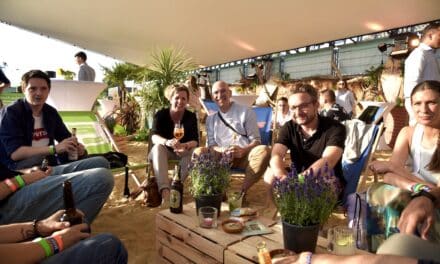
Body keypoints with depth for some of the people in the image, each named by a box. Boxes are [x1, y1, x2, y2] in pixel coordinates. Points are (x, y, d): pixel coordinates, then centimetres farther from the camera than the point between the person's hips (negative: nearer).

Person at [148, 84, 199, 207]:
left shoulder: (191, 117, -8)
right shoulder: (161, 114, -12)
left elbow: (195, 141, -18)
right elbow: (154, 137, -26)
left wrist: (184, 145, -43)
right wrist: (167, 142, -49)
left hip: (183, 151, 1)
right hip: (163, 151, 0)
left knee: (193, 151, -31)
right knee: (158, 147, -35)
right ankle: (165, 190, -49)